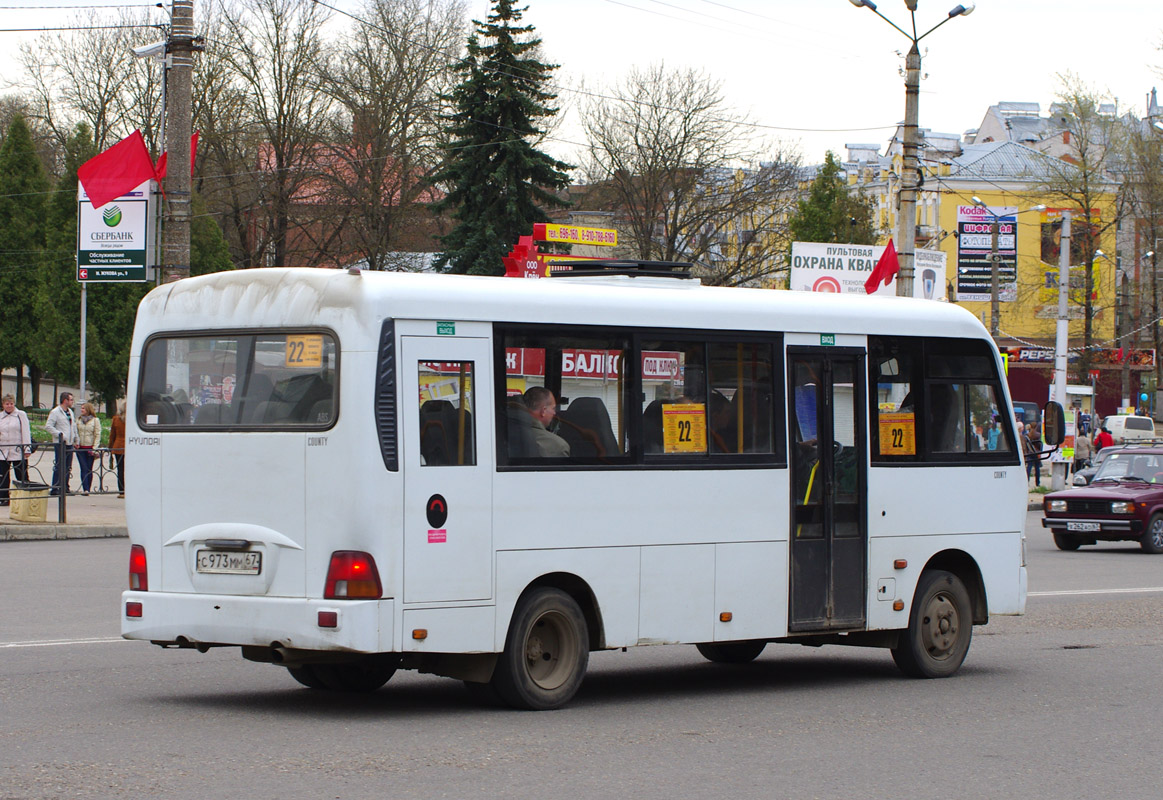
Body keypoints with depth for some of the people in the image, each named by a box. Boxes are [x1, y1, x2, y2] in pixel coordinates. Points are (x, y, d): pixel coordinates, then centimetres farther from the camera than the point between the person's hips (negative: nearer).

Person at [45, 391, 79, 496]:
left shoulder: (70, 412, 16)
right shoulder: (55, 412, -8)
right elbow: (48, 426, -14)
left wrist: (76, 441, 19)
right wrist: (59, 434, -18)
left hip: (69, 444, 7)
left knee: (68, 467, 9)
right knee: (59, 467, -9)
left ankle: (65, 487, 15)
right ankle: (55, 489, -8)